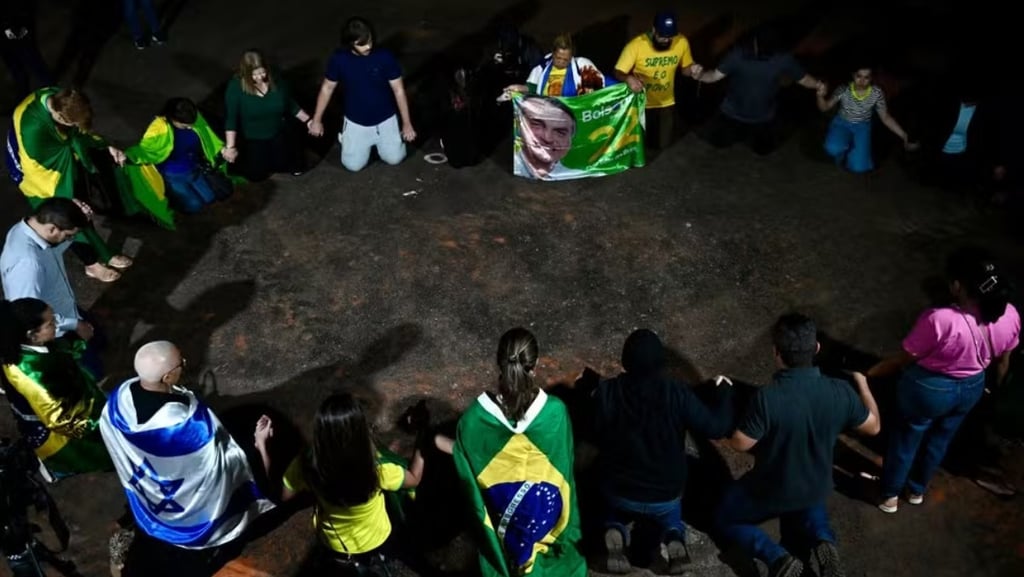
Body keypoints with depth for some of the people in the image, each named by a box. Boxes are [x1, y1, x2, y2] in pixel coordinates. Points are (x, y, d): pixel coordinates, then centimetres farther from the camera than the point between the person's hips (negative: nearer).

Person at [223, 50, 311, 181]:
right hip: (251, 139, -3)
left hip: (278, 135, 3)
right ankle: (243, 154, 27)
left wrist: (308, 121, -3)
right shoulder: (236, 86, -22)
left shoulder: (276, 79, -12)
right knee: (256, 175, -6)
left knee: (295, 167, -2)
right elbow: (231, 118, -21)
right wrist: (230, 147, -28)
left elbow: (290, 104, 2)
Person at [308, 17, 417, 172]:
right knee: (353, 165, -4)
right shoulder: (339, 59, -17)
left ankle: (378, 140, 28)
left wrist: (407, 123, -8)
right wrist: (317, 120, 4)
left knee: (394, 159, -3)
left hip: (385, 120, 0)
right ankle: (347, 135, 28)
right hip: (356, 122, 0)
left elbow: (398, 90, -11)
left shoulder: (385, 57, -20)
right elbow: (327, 88, -2)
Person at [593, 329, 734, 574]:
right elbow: (717, 427, -13)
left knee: (613, 510, 35)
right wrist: (725, 394, 6)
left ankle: (615, 532, 0)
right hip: (666, 494, 0)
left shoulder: (606, 393, -21)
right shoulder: (678, 394, -24)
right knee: (671, 514, 35)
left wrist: (585, 389, 11)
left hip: (619, 490, 0)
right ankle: (674, 538, 1)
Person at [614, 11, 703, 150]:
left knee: (663, 144, 14)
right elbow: (618, 73, -21)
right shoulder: (636, 45, -25)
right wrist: (629, 79, -44)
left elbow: (685, 67, 2)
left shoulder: (682, 42, -14)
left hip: (666, 103, 3)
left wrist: (692, 70, -23)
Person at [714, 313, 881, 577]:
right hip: (817, 488, 4)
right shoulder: (841, 392, -22)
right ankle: (822, 541, 8)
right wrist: (863, 385, 14)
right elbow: (873, 426, -2)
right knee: (808, 505, 41)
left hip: (772, 490, -4)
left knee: (725, 520, 23)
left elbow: (740, 444, -21)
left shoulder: (767, 398, -36)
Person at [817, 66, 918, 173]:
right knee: (833, 148, -35)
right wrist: (821, 96, -39)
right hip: (842, 124, 0)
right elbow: (825, 108, -16)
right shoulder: (844, 90, -19)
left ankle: (851, 154, 21)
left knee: (858, 167, -16)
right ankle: (843, 152, 5)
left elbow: (885, 117, -7)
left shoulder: (877, 93, -16)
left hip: (862, 128, 1)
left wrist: (904, 136, -11)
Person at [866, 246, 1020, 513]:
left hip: (928, 390, -5)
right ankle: (917, 490, 53)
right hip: (971, 389, 5)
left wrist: (868, 374, -5)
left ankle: (890, 496, 43)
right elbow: (1002, 363, 0)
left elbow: (903, 360, -22)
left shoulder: (939, 320, -36)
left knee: (905, 440, 22)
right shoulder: (1010, 316, -18)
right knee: (939, 441, 30)